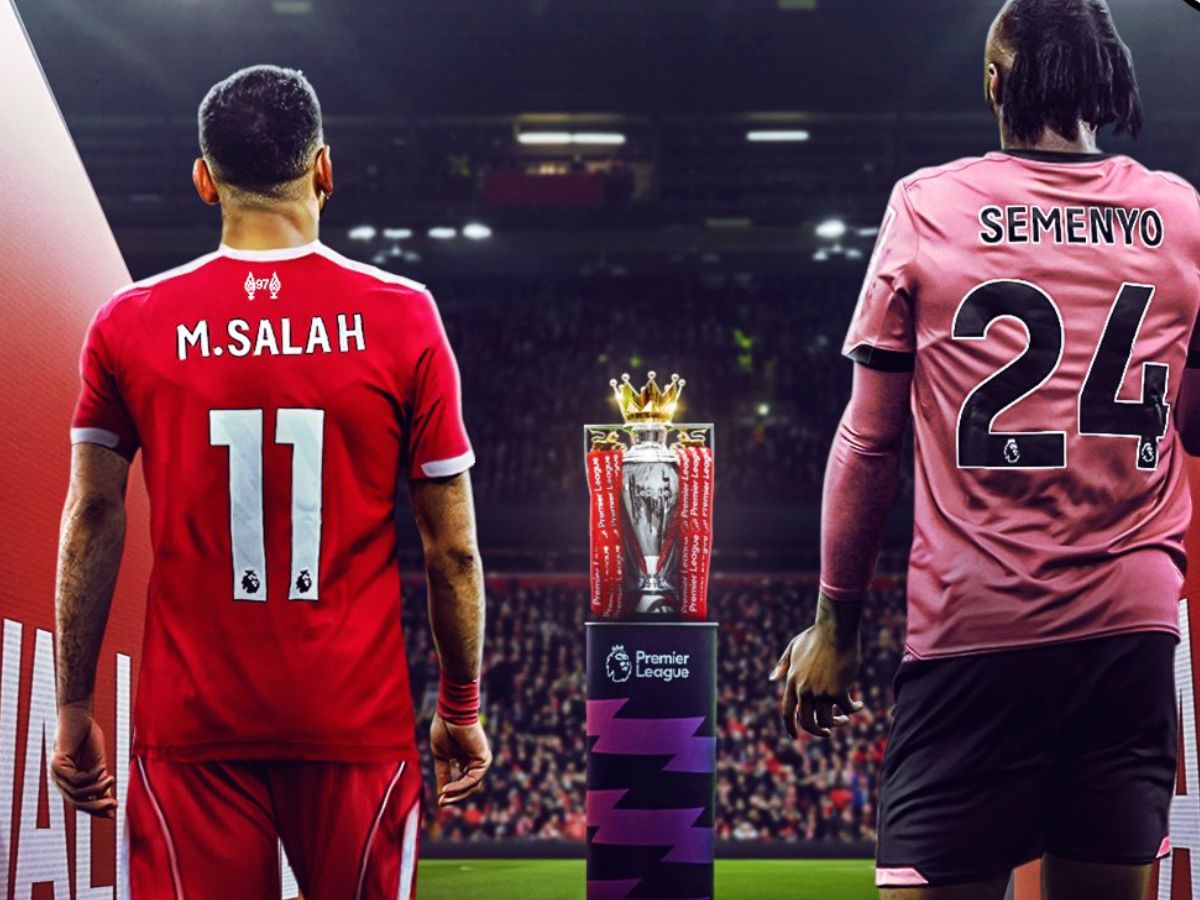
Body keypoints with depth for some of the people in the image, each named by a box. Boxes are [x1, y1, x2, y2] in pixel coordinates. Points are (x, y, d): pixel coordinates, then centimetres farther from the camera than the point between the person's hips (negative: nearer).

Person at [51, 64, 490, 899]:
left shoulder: (130, 324, -1)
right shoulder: (402, 319, -4)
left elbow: (93, 522, 1)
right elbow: (453, 547, -1)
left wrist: (74, 709, 8)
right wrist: (462, 708, 9)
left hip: (191, 727, 1)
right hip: (356, 723, -1)